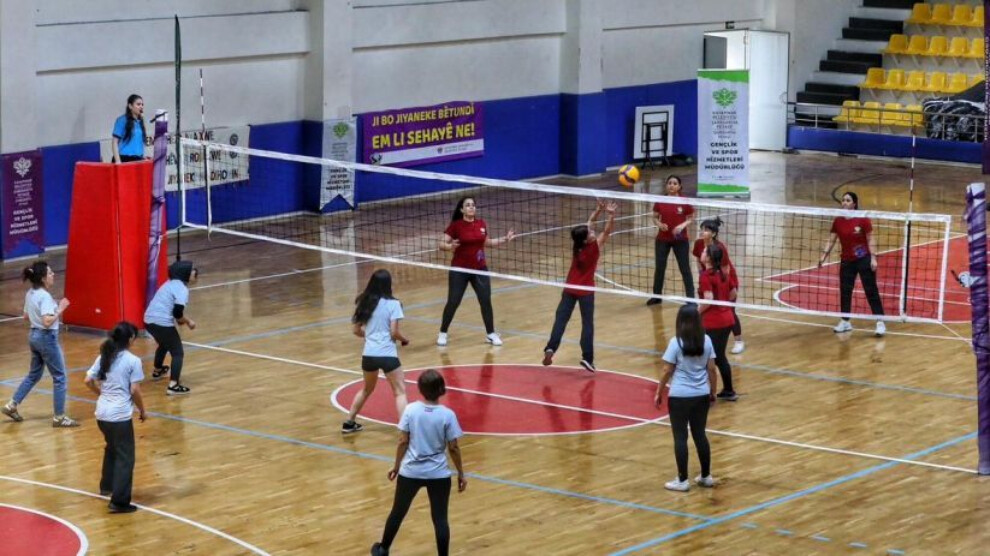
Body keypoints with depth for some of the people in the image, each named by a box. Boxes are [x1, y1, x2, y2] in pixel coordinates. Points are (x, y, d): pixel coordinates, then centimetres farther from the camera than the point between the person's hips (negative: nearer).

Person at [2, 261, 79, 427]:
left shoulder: (30, 294, 6)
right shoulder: (45, 296, -21)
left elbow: (26, 317, 16)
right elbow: (47, 322, -29)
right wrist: (60, 310, -23)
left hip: (34, 336, 9)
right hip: (47, 338, -9)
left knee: (34, 375, 24)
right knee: (60, 377, 1)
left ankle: (12, 405, 25)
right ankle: (59, 417, 4)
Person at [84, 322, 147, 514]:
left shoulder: (103, 357, 7)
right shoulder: (133, 361, -11)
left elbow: (89, 381, 8)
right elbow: (135, 391, -13)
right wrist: (142, 411, 2)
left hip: (102, 413, 7)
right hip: (120, 415, -7)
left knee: (112, 448, 30)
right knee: (125, 457, -1)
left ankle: (107, 486, 42)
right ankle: (119, 502, -5)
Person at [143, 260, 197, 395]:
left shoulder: (172, 284, 17)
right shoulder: (182, 289, -13)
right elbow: (177, 313, -20)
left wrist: (185, 319, 12)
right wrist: (188, 321, -3)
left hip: (149, 319, 9)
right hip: (162, 323, -9)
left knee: (164, 344, 36)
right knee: (178, 353, -4)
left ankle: (157, 371, 58)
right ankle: (173, 386, -18)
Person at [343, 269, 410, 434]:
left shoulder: (364, 303, 8)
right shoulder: (392, 304, -7)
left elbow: (357, 331, 13)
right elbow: (394, 332, -10)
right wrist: (405, 340, 9)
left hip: (368, 354, 6)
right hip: (387, 354, -6)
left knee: (367, 389, 26)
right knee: (400, 392, -3)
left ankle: (349, 423, 33)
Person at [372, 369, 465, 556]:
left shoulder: (411, 410, -9)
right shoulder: (447, 415, -13)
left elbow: (403, 442, -4)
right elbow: (453, 448, -8)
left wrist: (396, 466, 10)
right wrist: (461, 474, 4)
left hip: (410, 471, 2)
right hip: (438, 474, -2)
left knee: (398, 512, 19)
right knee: (440, 519, 5)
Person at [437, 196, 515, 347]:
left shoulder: (481, 224, 2)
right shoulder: (456, 226, -12)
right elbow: (442, 244, -10)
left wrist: (504, 239, 9)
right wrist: (451, 246, -31)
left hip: (480, 269, 4)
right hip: (459, 270, -4)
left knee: (486, 301, 1)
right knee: (453, 302, 0)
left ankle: (491, 334, 14)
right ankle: (442, 333, 17)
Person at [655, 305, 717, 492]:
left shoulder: (676, 343, -13)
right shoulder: (706, 341, -1)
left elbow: (667, 371, -9)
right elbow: (711, 369, 4)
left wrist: (659, 393, 2)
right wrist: (713, 392, 15)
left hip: (680, 396, -5)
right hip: (701, 395, 5)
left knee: (680, 437, 3)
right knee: (700, 435, 15)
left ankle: (682, 480, 6)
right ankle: (706, 476, 23)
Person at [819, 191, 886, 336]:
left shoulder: (863, 219, -12)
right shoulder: (838, 221, 0)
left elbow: (871, 240, -9)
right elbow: (831, 241, 4)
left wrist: (873, 258, -16)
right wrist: (824, 256, -6)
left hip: (864, 260, -5)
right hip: (847, 261, 5)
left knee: (871, 291, -5)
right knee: (845, 291, 7)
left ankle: (880, 322, -3)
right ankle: (845, 322, 20)